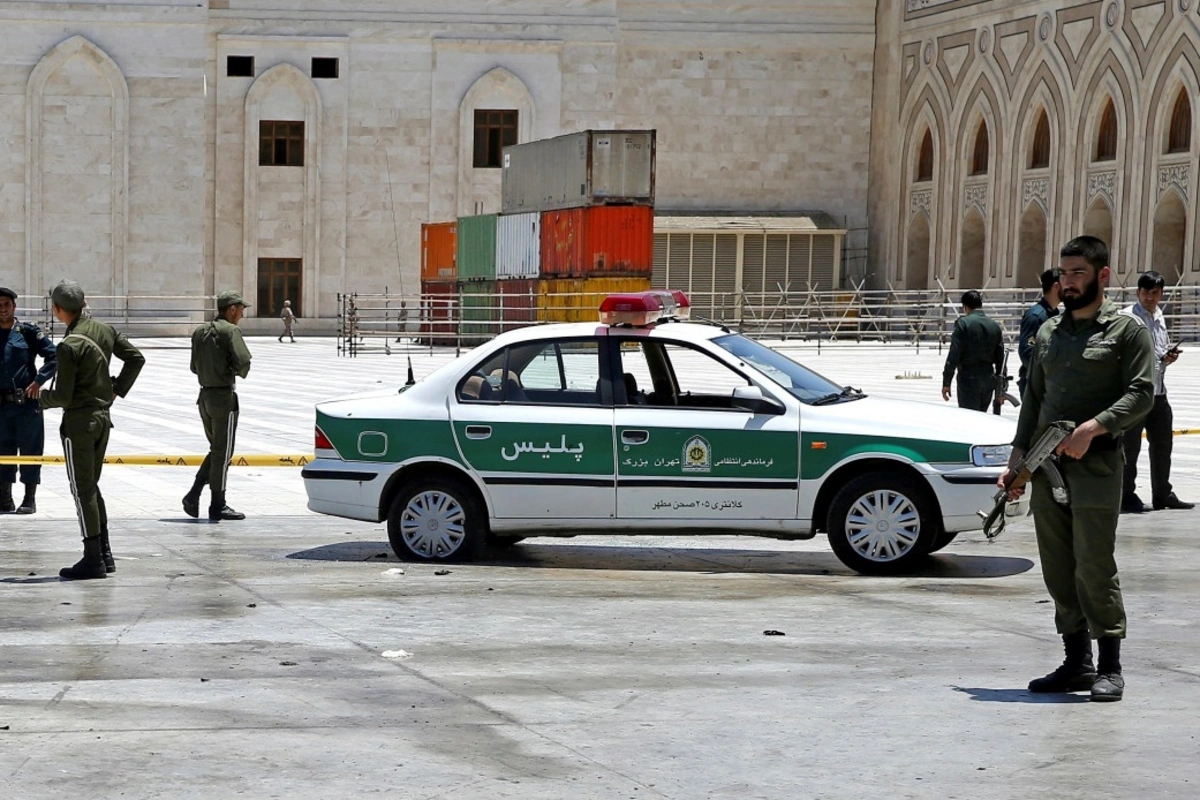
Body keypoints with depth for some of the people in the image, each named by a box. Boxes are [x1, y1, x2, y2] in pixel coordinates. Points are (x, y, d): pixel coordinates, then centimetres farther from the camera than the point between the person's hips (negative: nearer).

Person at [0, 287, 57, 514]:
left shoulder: (28, 331, -2)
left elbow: (53, 357, -3)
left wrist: (38, 381, -11)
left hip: (27, 402, -3)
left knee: (30, 449, 3)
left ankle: (30, 499, 11)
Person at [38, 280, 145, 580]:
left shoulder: (69, 346, -20)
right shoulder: (105, 330, 3)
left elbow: (62, 396, -18)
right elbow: (136, 358, 10)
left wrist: (42, 396, 2)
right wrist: (118, 389, 14)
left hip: (79, 422, -8)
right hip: (103, 417, 8)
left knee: (82, 490, -1)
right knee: (91, 486, 18)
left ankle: (93, 559, 1)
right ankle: (104, 554, 19)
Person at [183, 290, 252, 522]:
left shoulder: (200, 332, 11)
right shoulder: (230, 330, -12)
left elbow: (194, 366, 13)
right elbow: (242, 361, -22)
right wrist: (239, 372, -2)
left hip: (205, 396, 7)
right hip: (224, 396, -7)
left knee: (217, 449, 18)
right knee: (223, 452, 1)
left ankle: (193, 495, 8)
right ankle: (217, 507, 7)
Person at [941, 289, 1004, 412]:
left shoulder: (963, 323, -9)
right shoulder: (994, 325, 8)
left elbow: (954, 355, -13)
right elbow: (1000, 357, 10)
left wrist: (946, 382, -9)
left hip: (968, 378, -5)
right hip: (989, 378, 5)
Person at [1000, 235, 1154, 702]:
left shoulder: (1127, 330, 0)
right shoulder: (1048, 332, 18)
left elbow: (1141, 393, -9)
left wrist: (1093, 427, -21)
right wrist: (1017, 460, 13)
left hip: (1096, 466, -6)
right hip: (1047, 468, 6)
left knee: (1095, 568, -8)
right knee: (1058, 571, 7)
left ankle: (1110, 667, -1)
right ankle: (1076, 663, 15)